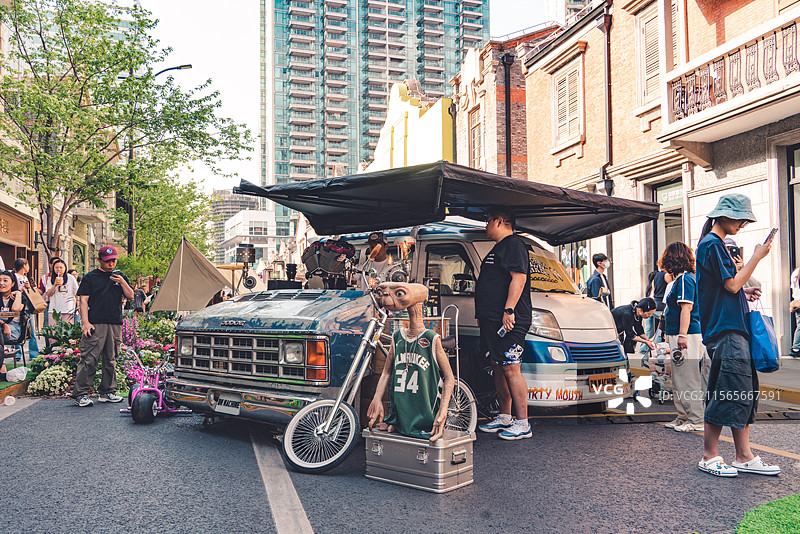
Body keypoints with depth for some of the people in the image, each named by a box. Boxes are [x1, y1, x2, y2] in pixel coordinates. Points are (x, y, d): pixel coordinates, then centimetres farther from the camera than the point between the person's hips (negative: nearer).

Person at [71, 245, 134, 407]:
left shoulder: (120, 277, 17)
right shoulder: (90, 277, 4)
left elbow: (130, 296, 11)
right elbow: (83, 300, -1)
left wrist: (122, 282, -6)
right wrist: (85, 322, -11)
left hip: (115, 325, 4)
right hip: (95, 324, -4)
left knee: (110, 360, 9)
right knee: (89, 359, -9)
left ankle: (107, 392, 17)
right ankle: (80, 394, -3)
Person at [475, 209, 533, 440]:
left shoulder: (514, 245, -9)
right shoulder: (498, 248, 24)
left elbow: (519, 278, -21)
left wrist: (508, 311, -26)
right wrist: (482, 316, 28)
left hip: (508, 320, -11)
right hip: (492, 321, 11)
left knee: (511, 369, -10)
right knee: (499, 369, 14)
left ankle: (522, 423, -5)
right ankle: (504, 417, 24)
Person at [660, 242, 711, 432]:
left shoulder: (685, 279, -12)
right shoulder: (680, 278, 17)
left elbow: (686, 308, -19)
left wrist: (682, 335, -23)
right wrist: (671, 334, 25)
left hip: (687, 336, -10)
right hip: (679, 335, 10)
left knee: (688, 380, -5)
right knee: (678, 380, 15)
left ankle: (695, 421, 0)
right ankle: (683, 417, 23)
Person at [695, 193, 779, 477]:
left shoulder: (715, 244, 21)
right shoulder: (712, 244, -10)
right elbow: (732, 284, -15)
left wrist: (744, 294, 12)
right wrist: (757, 256, -9)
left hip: (734, 329, 10)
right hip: (724, 330, -10)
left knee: (744, 392, 9)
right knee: (725, 395, -7)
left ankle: (744, 457, 15)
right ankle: (709, 457, 3)